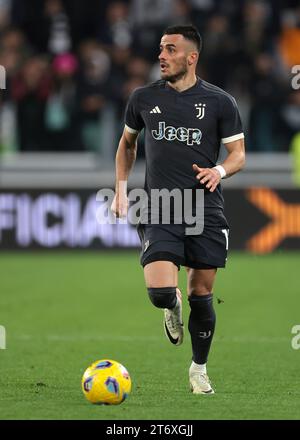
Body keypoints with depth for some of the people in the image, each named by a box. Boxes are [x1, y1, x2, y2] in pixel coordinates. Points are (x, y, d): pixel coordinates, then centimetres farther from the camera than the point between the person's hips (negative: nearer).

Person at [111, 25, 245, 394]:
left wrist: (220, 170, -18)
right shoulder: (143, 98, 6)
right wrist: (121, 189, 13)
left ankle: (199, 368, 25)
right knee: (160, 291, -18)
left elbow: (238, 154, 4)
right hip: (159, 209, 0)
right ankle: (172, 308, 21)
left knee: (202, 294, 5)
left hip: (205, 210, 0)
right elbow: (127, 142, 22)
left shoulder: (219, 102, 0)